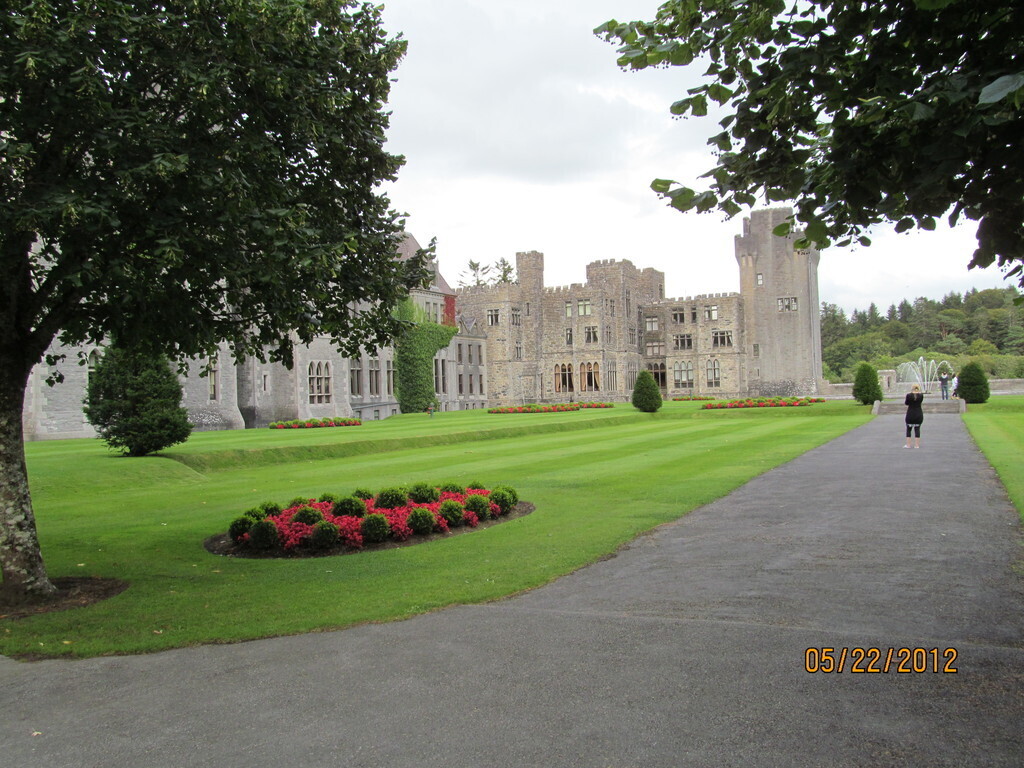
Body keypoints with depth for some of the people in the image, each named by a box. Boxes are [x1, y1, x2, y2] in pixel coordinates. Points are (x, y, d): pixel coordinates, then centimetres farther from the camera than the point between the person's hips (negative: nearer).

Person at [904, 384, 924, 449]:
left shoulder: (909, 395, -12)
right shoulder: (921, 395, -6)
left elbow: (906, 403, 0)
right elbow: (920, 401, 10)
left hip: (910, 414, -2)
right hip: (919, 415, 2)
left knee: (908, 429, 9)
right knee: (917, 429, 7)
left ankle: (908, 445, 8)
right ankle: (917, 445, 6)